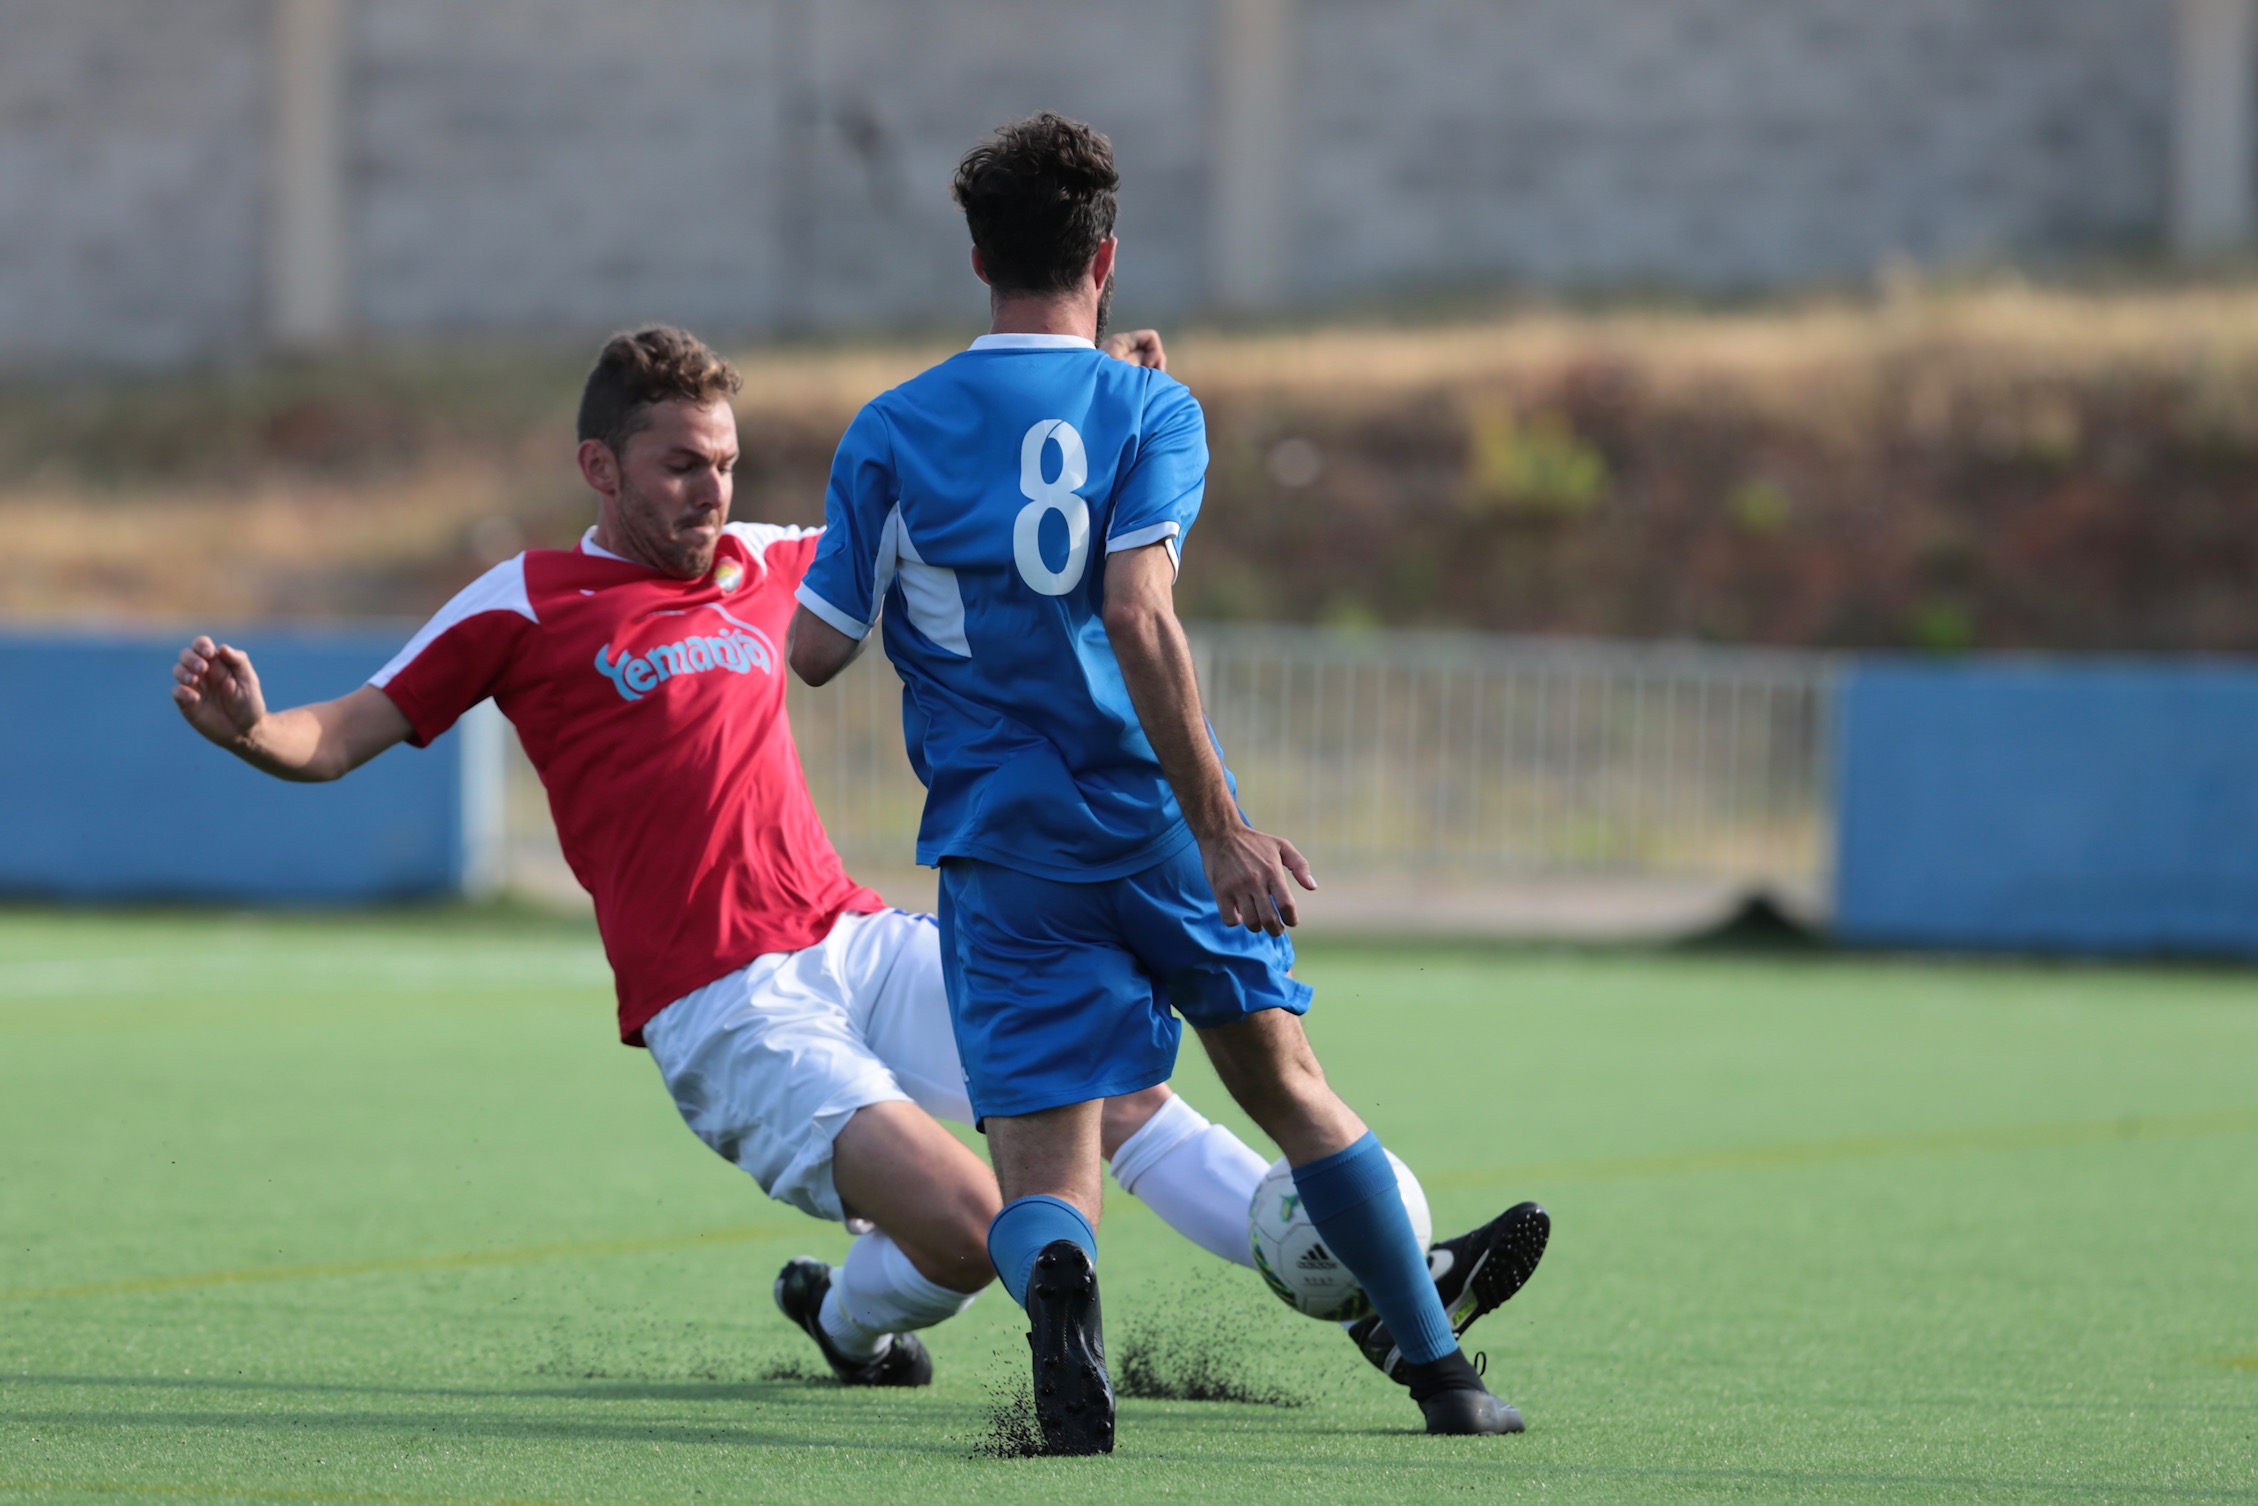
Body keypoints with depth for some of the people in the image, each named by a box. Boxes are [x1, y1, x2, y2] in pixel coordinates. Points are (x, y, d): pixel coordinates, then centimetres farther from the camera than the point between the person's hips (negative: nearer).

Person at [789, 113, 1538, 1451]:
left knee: (1044, 1176, -3)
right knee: (1288, 1082, 21)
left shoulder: (891, 434, 2)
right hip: (1155, 821, 0)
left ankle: (1055, 1286, -41)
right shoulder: (1151, 411, -4)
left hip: (1003, 847, 0)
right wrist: (1218, 823, -20)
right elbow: (1137, 615, -19)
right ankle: (1443, 1373, 27)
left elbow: (817, 651, 2)